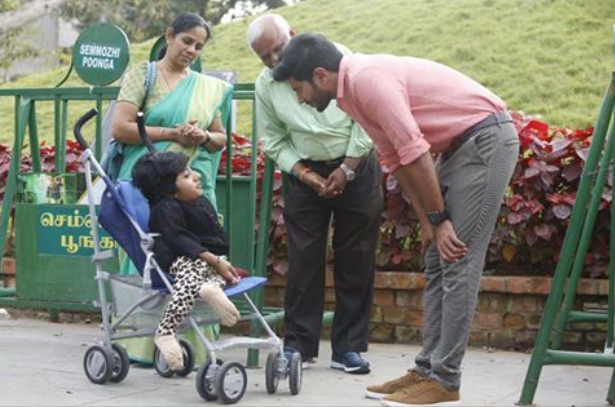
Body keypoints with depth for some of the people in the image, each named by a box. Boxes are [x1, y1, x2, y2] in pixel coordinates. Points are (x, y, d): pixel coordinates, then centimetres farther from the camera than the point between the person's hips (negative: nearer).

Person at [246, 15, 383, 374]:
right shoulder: (265, 86, -2)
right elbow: (274, 142, 4)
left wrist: (347, 169, -11)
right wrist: (306, 175, -10)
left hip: (356, 166, -2)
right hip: (306, 173, 2)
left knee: (356, 258, 0)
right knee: (304, 258, -2)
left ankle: (348, 347, 6)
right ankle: (299, 345, 7)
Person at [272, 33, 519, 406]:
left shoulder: (367, 78, -21)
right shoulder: (353, 90, 10)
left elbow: (414, 151, -23)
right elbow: (396, 159, 14)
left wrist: (439, 219, -16)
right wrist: (428, 223, 10)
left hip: (487, 138, -10)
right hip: (459, 146, 10)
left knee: (458, 264, -10)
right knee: (437, 264, 10)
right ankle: (428, 369, 14)